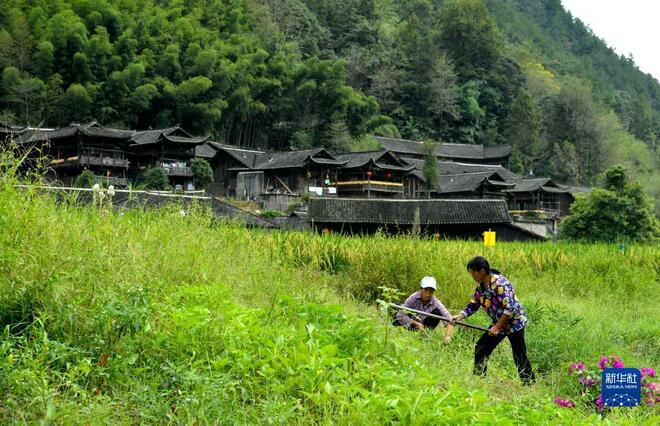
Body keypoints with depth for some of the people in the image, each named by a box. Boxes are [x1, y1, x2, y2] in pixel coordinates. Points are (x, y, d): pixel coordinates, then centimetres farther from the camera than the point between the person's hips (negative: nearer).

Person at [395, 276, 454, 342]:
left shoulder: (436, 303, -19)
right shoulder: (413, 298, -23)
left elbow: (449, 319, -28)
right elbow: (400, 315, -23)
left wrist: (447, 336, -44)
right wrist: (416, 323, -27)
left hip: (422, 326, 2)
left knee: (437, 312, -21)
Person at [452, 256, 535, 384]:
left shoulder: (499, 283, -26)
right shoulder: (480, 285, 1)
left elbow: (510, 308, -28)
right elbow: (473, 304, 9)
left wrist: (497, 327, -25)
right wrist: (460, 316, -8)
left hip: (514, 322, -9)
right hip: (498, 323, 9)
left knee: (520, 357, -6)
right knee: (481, 348, 8)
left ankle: (529, 384, 4)